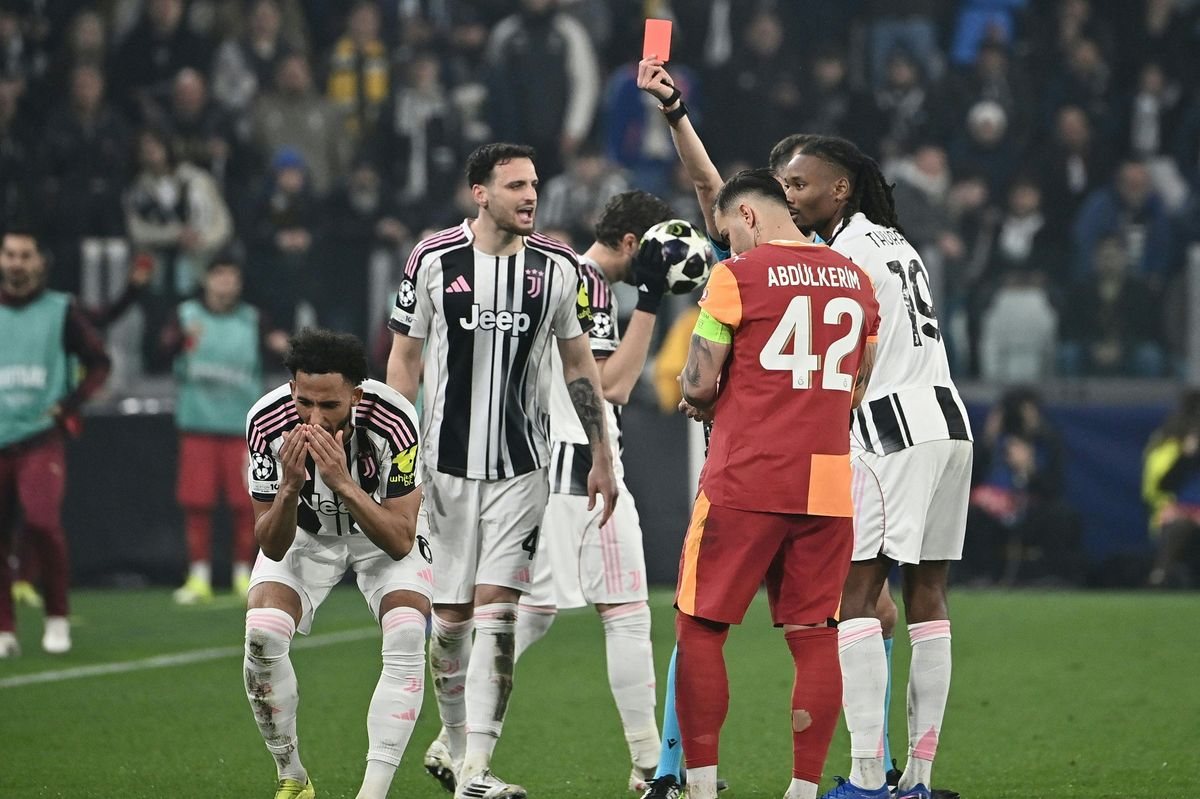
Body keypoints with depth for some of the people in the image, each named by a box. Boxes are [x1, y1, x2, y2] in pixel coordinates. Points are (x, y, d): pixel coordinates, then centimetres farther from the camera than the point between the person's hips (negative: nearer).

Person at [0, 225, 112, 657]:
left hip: (40, 439, -3)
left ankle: (57, 618, -5)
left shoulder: (61, 310, 4)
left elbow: (98, 363, 8)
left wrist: (70, 405, -5)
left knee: (42, 521, -20)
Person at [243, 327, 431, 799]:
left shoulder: (395, 422, -34)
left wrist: (343, 484, -45)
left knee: (406, 637, -25)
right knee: (262, 634, -22)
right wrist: (289, 489, -42)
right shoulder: (268, 423, -29)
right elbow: (272, 547, -22)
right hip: (304, 534, 1)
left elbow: (399, 542, -32)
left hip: (383, 531, -1)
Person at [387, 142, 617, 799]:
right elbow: (405, 358, 5)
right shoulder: (433, 260, -4)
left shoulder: (556, 268, 1)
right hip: (445, 463, 0)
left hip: (522, 466, 0)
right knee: (451, 615, 4)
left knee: (496, 609, -11)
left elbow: (578, 364, 12)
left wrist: (602, 458, 11)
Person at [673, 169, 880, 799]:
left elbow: (698, 385, -6)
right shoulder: (855, 280, 12)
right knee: (814, 637, 6)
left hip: (745, 482, -5)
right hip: (827, 484, 5)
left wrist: (706, 400, 15)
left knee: (700, 629, 4)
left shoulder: (737, 277, -5)